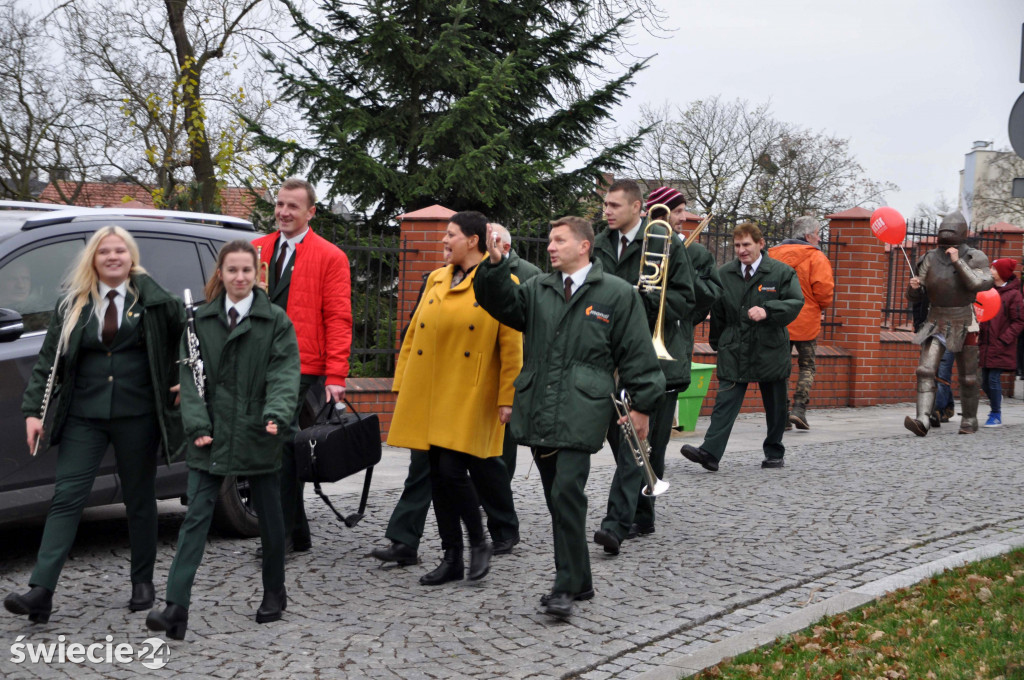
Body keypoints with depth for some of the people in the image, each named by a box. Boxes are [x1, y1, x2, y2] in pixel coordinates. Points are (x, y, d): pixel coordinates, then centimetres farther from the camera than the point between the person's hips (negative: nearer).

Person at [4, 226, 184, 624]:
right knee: (66, 497, -6)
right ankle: (41, 591, -10)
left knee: (140, 501, 10)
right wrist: (32, 411, -3)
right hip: (84, 417, 1)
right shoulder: (73, 304, 6)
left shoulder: (152, 300, 1)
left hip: (137, 416, -1)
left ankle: (143, 583, 23)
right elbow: (48, 361, 5)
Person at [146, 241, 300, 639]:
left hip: (257, 437, -1)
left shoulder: (275, 321, 0)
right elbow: (191, 375, 1)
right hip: (211, 438, 1)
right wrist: (197, 425, -10)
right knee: (196, 518, -4)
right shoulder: (201, 320, 5)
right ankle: (176, 608, -8)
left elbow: (285, 372, -9)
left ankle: (274, 594, 29)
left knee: (269, 517, 11)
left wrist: (277, 413, -25)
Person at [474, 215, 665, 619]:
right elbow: (505, 304, -1)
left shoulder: (617, 294, 2)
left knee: (567, 494, -15)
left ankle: (566, 587, -7)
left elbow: (637, 354, 1)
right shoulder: (538, 290, 15)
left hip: (581, 413, -5)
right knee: (557, 499, 11)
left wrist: (642, 404, -1)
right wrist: (494, 266, -15)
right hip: (539, 413, 5)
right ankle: (579, 582, 22)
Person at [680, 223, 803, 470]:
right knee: (726, 401, -9)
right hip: (734, 351, 1)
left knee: (775, 406, 10)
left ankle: (774, 453, 26)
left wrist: (767, 311, -26)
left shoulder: (782, 272, -1)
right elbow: (717, 312, 15)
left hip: (770, 350, -1)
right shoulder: (724, 273, 7)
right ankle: (710, 452, -18)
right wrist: (717, 343, 16)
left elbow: (796, 302, -11)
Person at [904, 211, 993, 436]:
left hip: (964, 327, -1)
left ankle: (969, 420, 30)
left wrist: (958, 262, -28)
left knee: (968, 378, 10)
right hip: (936, 324, 1)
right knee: (925, 371, -17)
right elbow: (914, 296, 1)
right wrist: (913, 286, -22)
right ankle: (922, 421, -25)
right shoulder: (930, 259, -2)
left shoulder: (975, 258, -8)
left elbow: (979, 284, -25)